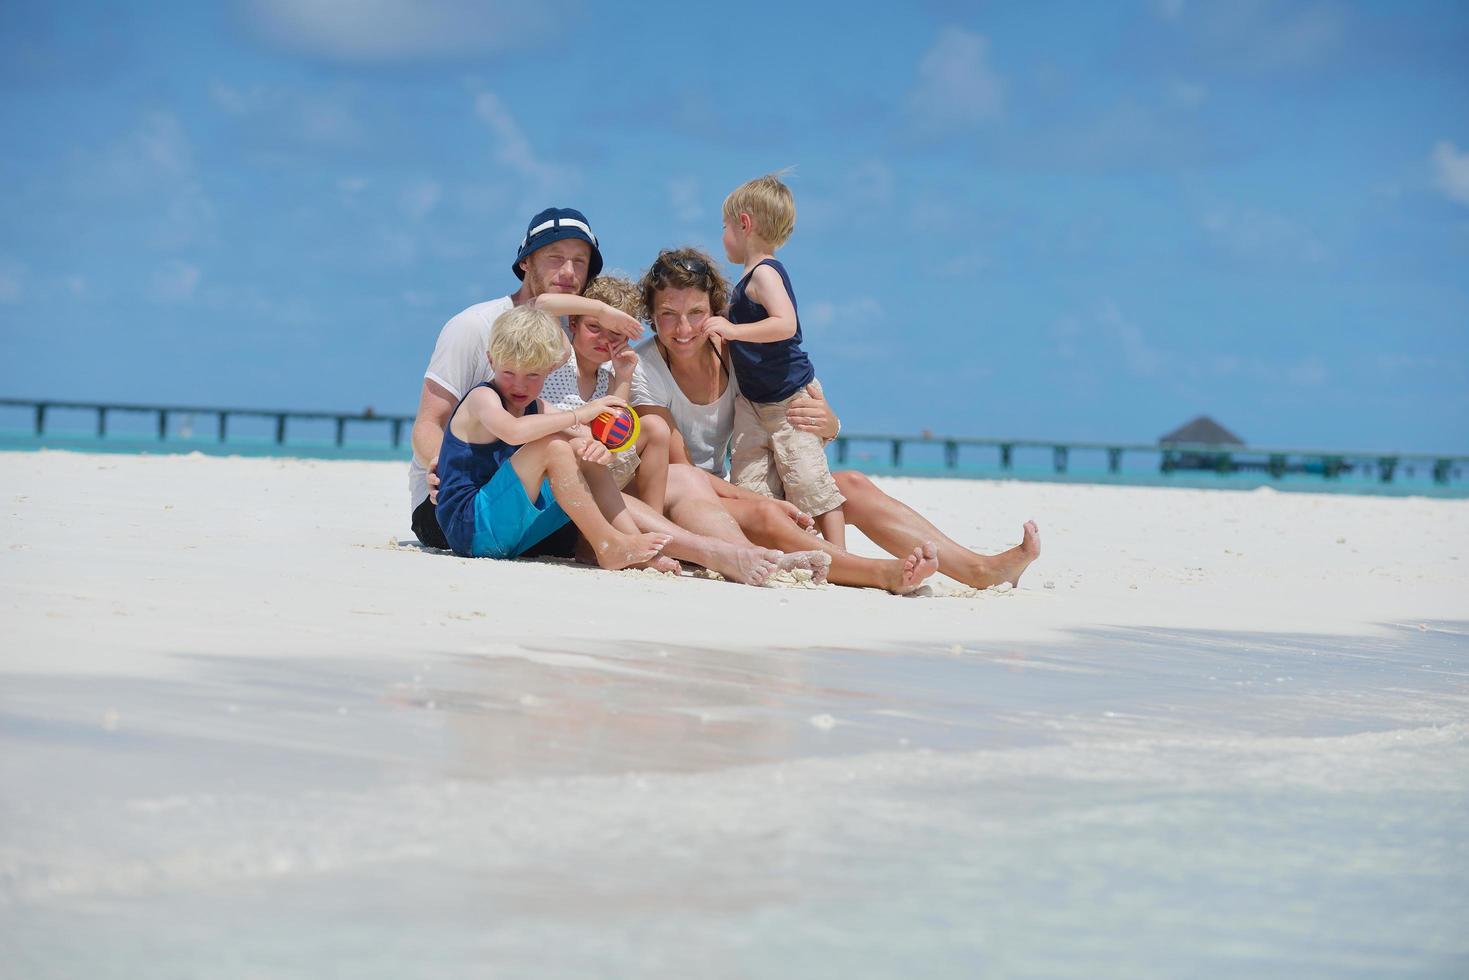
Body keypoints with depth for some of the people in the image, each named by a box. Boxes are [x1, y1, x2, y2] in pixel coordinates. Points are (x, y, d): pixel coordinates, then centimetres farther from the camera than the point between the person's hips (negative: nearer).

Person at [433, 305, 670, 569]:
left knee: (584, 451, 4)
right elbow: (513, 431, -33)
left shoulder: (536, 409, 14)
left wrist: (599, 448, -18)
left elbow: (590, 439, 7)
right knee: (553, 445, -22)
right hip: (471, 528, -8)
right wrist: (578, 415, -27)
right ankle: (608, 546, -21)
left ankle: (633, 540, -7)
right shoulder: (481, 397, -10)